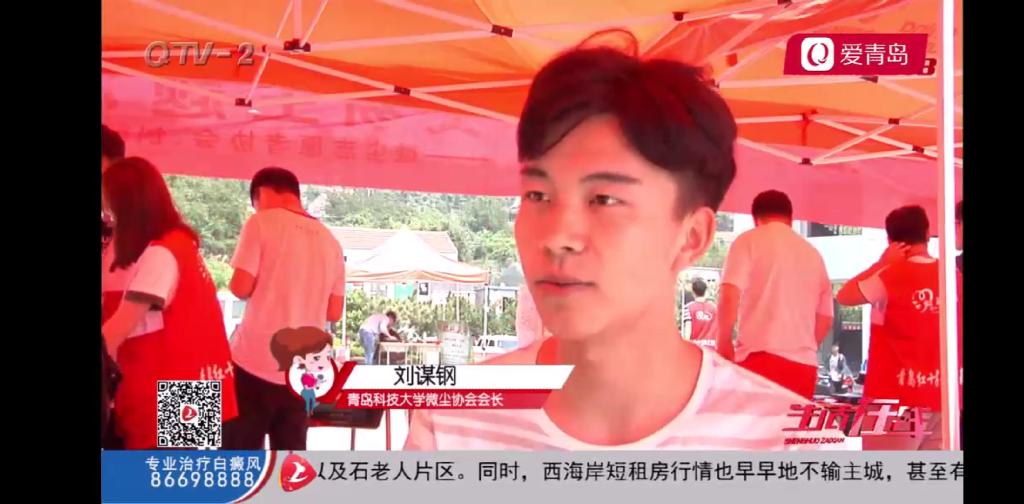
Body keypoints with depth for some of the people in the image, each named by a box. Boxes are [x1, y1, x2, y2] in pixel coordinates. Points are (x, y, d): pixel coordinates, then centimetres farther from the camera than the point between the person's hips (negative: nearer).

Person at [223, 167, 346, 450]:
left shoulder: (262, 222, -3)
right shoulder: (330, 241, 12)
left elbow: (241, 287, -10)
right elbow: (334, 312, 11)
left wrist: (263, 287, 11)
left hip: (255, 364, -5)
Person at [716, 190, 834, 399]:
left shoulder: (749, 241, 4)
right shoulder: (813, 254, 20)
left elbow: (730, 296, -8)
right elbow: (825, 319, 19)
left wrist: (724, 343, 2)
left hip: (760, 357, -5)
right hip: (804, 365, 5)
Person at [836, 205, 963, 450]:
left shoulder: (893, 275, -11)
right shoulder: (953, 276, 6)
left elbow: (844, 297, -2)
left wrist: (882, 263, 2)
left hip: (899, 395, -6)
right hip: (942, 395, 6)